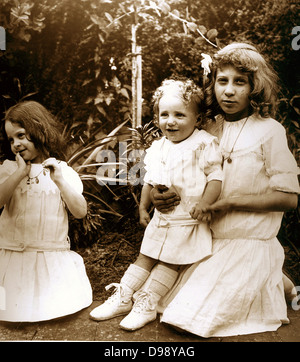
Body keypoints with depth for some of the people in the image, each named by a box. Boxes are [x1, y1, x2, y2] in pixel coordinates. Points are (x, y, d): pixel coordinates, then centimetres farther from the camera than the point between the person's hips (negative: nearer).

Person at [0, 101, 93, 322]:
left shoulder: (63, 171, 2)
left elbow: (81, 212, -6)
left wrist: (59, 179, -16)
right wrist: (21, 173, -13)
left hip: (53, 258, 0)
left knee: (63, 307, -5)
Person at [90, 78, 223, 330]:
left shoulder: (204, 144, -11)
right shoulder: (158, 147, 7)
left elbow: (215, 176, -16)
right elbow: (150, 181, 16)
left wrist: (204, 203, -28)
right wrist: (143, 207, 17)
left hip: (188, 219, -5)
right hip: (162, 217, 6)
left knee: (170, 261, 1)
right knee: (145, 257, 12)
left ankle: (147, 304, 12)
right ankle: (122, 298, 20)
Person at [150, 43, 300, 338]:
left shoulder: (269, 130, -9)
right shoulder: (210, 130, 5)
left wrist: (229, 202, -18)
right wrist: (158, 193, -9)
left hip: (248, 246, -6)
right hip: (209, 242, 6)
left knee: (192, 317, -10)